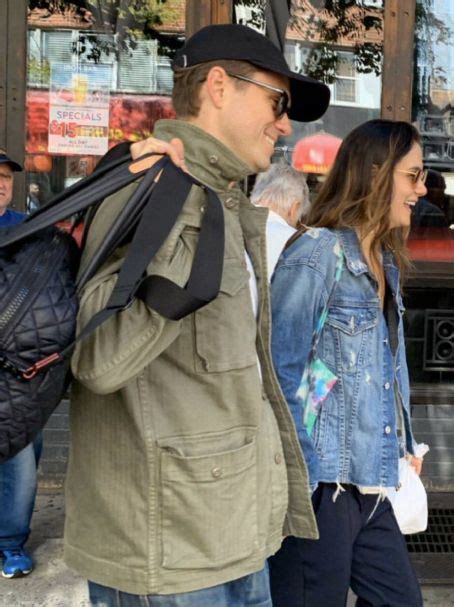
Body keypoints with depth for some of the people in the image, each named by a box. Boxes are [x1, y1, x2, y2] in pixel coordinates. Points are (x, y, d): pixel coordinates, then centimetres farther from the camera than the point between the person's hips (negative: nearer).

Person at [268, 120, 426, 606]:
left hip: (368, 482, 8)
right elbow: (281, 373, -17)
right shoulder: (316, 255, -15)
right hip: (320, 481, -8)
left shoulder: (386, 261, 11)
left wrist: (403, 447, 16)